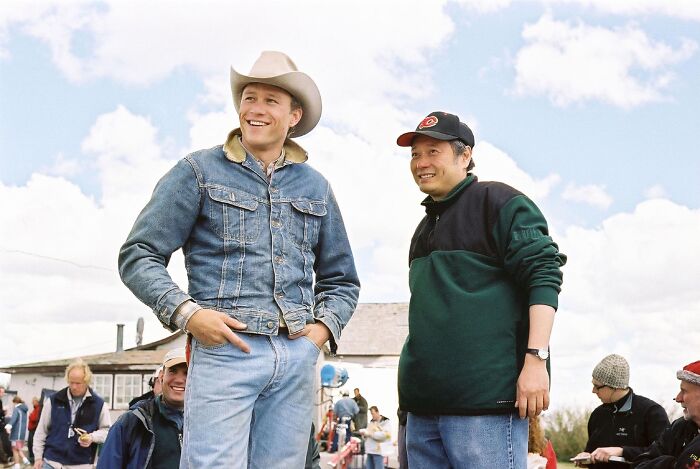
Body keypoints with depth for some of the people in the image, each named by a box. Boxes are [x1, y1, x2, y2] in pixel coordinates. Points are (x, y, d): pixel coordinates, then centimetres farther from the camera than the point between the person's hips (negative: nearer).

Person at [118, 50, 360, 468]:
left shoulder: (316, 187, 18)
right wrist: (186, 312, -12)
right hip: (224, 350, -4)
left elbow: (341, 280, 24)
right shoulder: (201, 171, 6)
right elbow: (138, 255, 2)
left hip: (298, 358, 4)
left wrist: (325, 327, 4)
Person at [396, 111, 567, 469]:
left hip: (484, 398, -8)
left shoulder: (498, 201, -1)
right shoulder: (426, 226, 24)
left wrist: (536, 359, -20)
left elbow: (543, 277, -10)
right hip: (424, 400, 8)